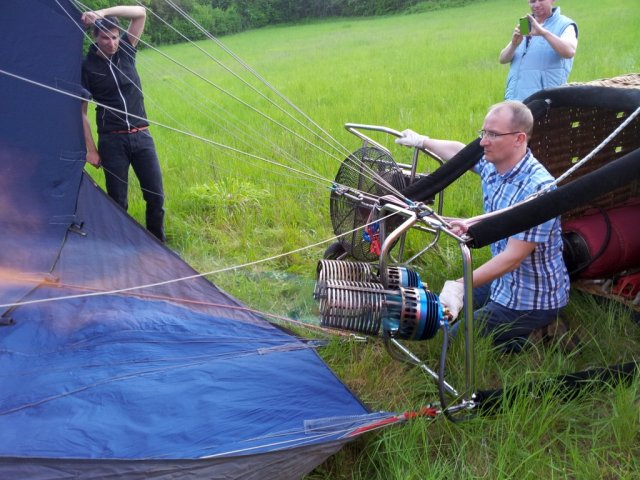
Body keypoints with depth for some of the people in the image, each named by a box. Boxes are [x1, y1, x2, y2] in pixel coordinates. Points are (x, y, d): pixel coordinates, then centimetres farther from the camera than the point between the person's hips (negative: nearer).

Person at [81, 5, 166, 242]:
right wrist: (91, 149, -6)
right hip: (112, 141, -3)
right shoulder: (88, 66, -4)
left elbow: (140, 12, -5)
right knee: (118, 200, 2)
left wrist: (103, 12, -16)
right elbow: (81, 111, -1)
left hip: (141, 136, 3)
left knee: (156, 196, 3)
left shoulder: (125, 51, 4)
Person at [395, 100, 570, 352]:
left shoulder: (538, 189, -31)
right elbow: (459, 151, 17)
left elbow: (512, 258, -33)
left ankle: (534, 336, 5)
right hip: (503, 281, 9)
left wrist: (460, 285, -39)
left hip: (532, 300, -9)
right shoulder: (492, 164, -6)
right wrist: (422, 141, 28)